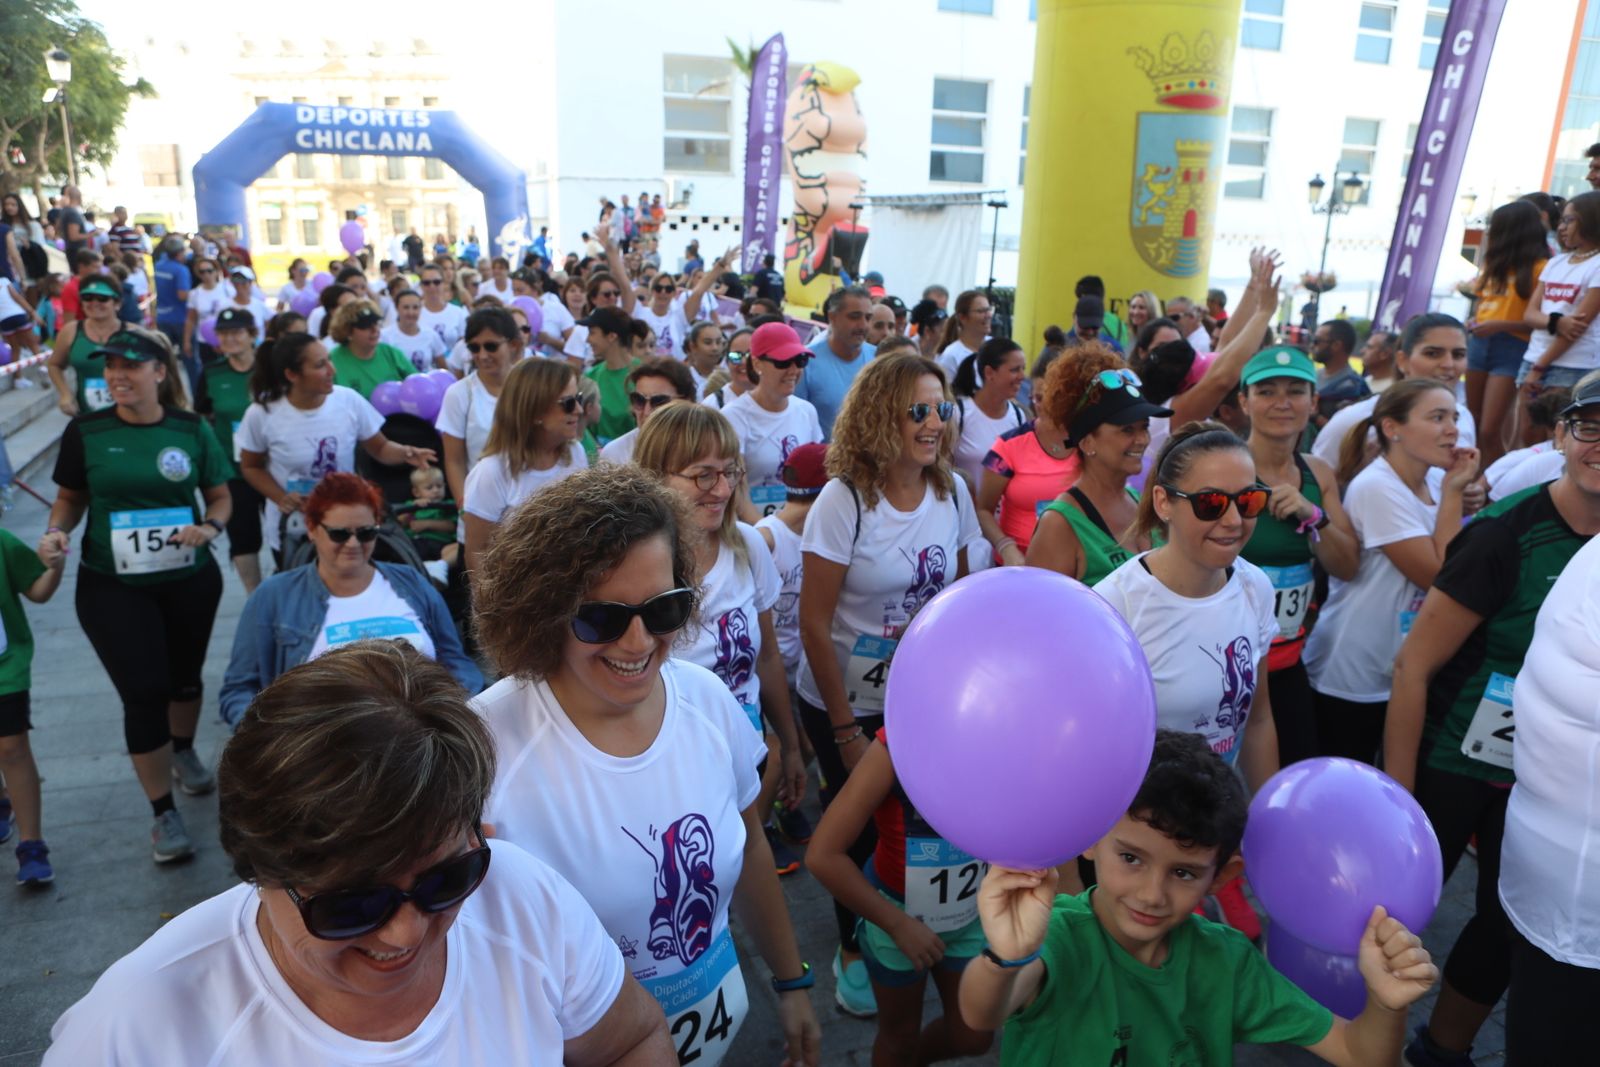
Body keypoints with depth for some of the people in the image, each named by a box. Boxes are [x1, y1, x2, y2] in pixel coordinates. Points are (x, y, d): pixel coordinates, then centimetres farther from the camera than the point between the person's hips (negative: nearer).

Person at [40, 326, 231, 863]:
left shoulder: (192, 429, -5)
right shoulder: (85, 431, -6)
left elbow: (221, 497, 4)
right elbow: (71, 498, 6)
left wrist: (210, 527, -16)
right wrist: (56, 532, -14)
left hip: (190, 580, 1)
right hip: (112, 586, -1)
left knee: (185, 677, 19)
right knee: (144, 693, -3)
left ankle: (184, 751, 50)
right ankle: (163, 813, 12)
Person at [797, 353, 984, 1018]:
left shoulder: (952, 490, -4)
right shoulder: (844, 500, -18)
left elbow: (958, 593, 8)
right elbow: (814, 623, -15)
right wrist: (846, 730, -12)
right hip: (847, 703, -4)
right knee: (860, 829, 10)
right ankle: (853, 949, 37)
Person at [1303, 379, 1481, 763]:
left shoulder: (1432, 488, 5)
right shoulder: (1376, 487, -19)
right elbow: (1438, 577, -19)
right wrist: (1452, 493, -16)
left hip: (1406, 671, 8)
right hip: (1351, 679, -8)